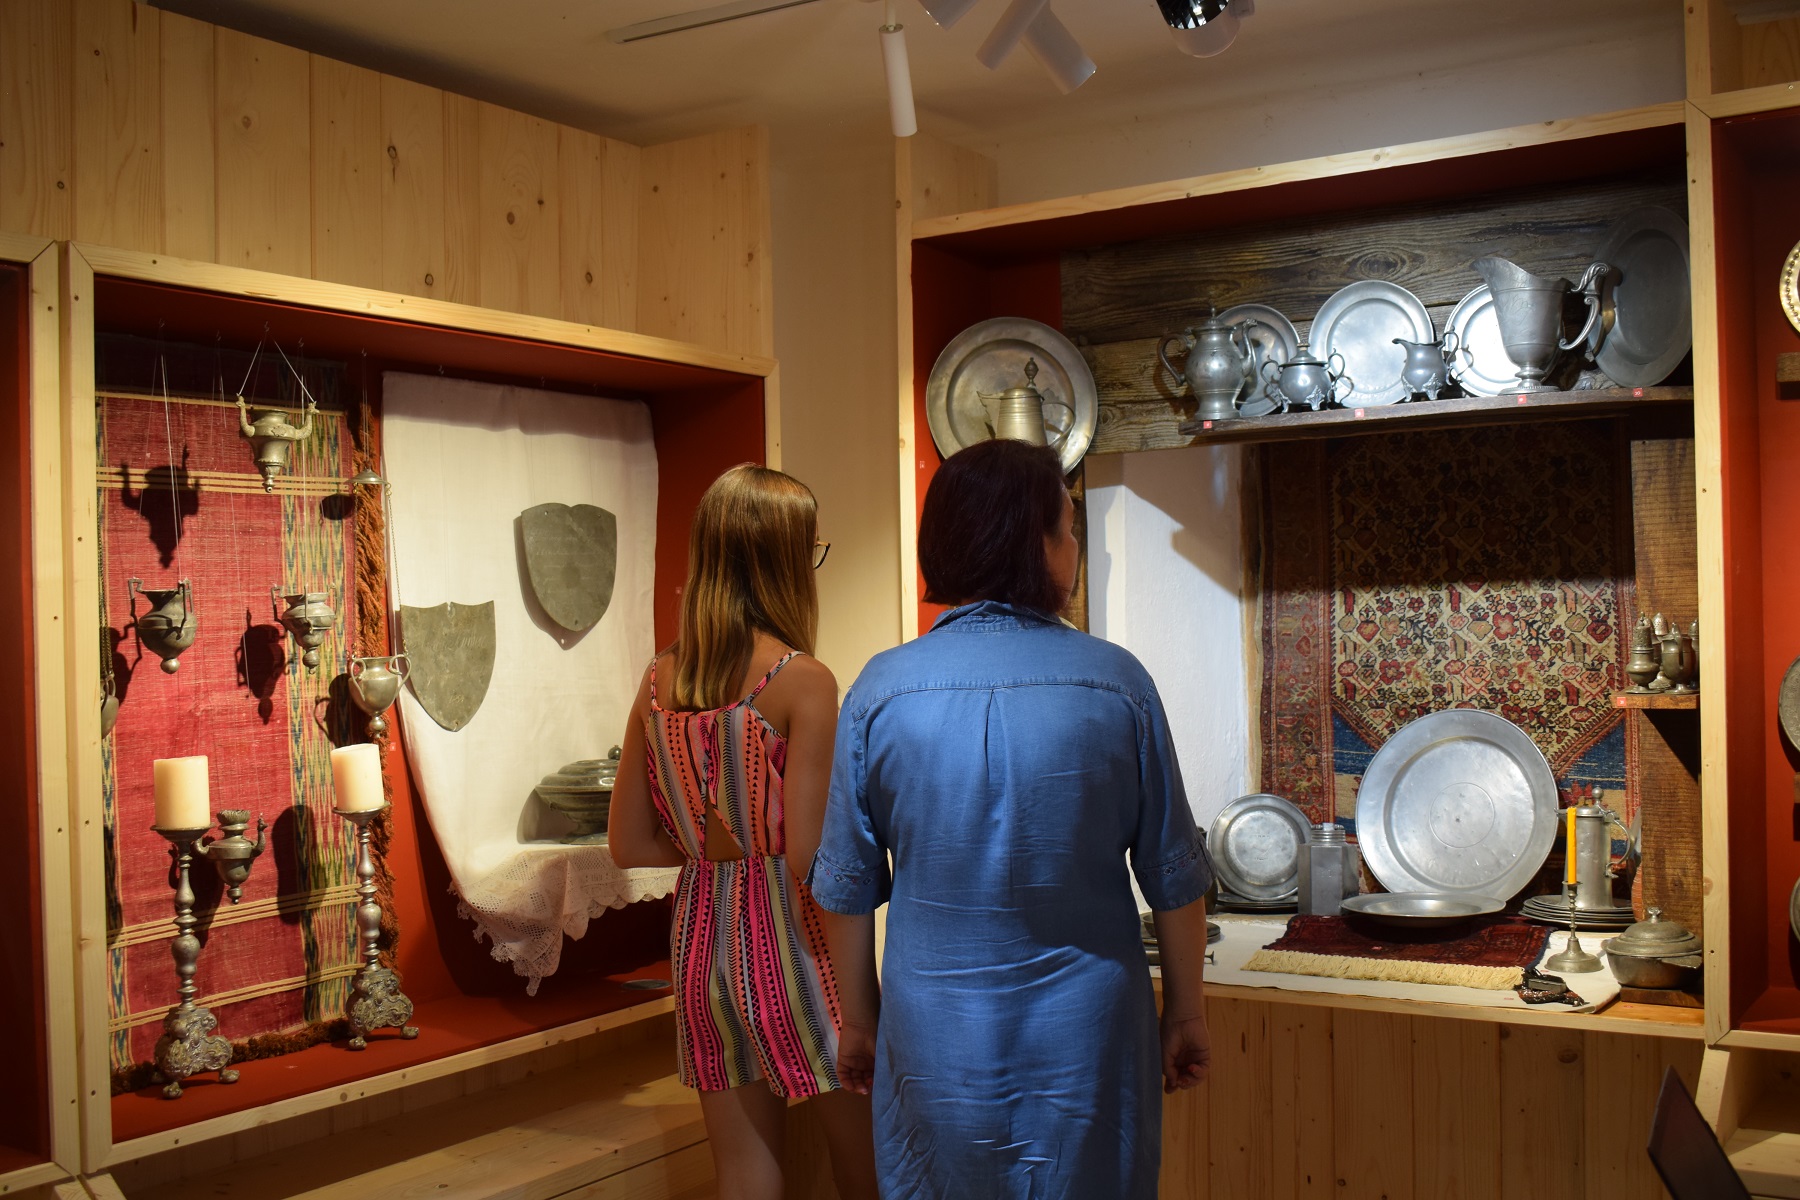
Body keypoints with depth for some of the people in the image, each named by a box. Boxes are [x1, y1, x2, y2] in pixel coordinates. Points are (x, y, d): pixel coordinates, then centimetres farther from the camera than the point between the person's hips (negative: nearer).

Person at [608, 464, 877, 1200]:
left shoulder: (659, 680, 3)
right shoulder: (802, 681, -15)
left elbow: (629, 844, 8)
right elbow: (807, 856, -18)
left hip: (700, 942, 6)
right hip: (786, 943, -6)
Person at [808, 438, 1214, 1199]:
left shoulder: (882, 687, -7)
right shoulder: (1115, 681, -9)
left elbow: (848, 887, 0)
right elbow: (1173, 878, -2)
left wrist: (858, 1022, 14)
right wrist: (1186, 1011, 12)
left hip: (935, 1042, 1)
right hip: (1088, 1040, -1)